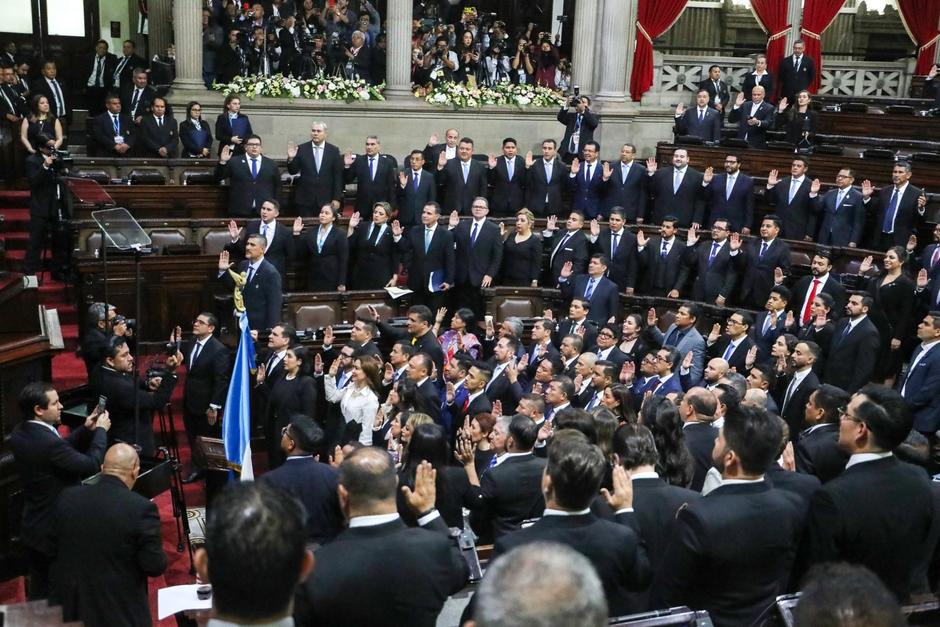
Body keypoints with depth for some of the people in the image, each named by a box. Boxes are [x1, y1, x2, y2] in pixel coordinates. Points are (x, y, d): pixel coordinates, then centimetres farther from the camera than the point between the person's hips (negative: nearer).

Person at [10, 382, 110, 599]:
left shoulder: (20, 433, -2)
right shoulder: (47, 442, -30)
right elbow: (91, 465, -23)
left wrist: (86, 430, 1)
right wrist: (101, 431, -11)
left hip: (34, 528, 8)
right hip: (57, 531, -8)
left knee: (39, 593, 19)